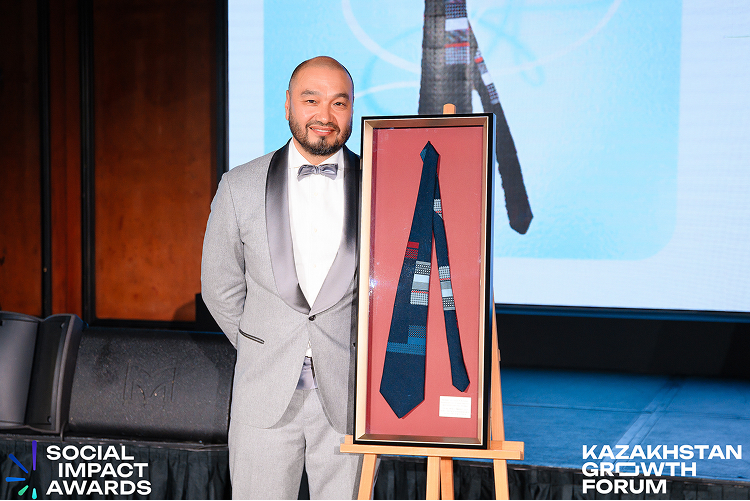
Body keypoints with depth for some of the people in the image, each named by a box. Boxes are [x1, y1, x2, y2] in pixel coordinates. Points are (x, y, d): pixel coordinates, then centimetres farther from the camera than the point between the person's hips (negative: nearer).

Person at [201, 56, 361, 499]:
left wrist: (365, 357, 5)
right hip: (266, 396, 1)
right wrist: (261, 351, 8)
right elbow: (221, 285, 10)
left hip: (351, 395, 0)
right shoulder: (240, 187, 2)